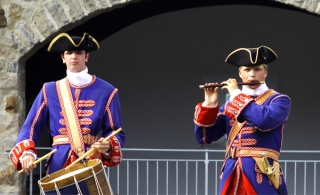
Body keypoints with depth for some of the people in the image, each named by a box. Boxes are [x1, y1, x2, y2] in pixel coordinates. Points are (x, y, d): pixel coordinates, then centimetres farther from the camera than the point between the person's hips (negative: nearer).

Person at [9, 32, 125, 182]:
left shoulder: (106, 91, 5)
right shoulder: (50, 91, 9)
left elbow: (117, 133, 5)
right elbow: (31, 126, 6)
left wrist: (108, 145, -17)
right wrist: (27, 152, -13)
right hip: (59, 166, 1)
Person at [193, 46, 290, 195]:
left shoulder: (279, 100, 1)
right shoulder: (230, 104, 16)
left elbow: (265, 120, -21)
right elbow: (204, 137, 11)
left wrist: (237, 95, -9)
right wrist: (209, 104, -3)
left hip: (262, 175, -5)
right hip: (232, 175, 5)